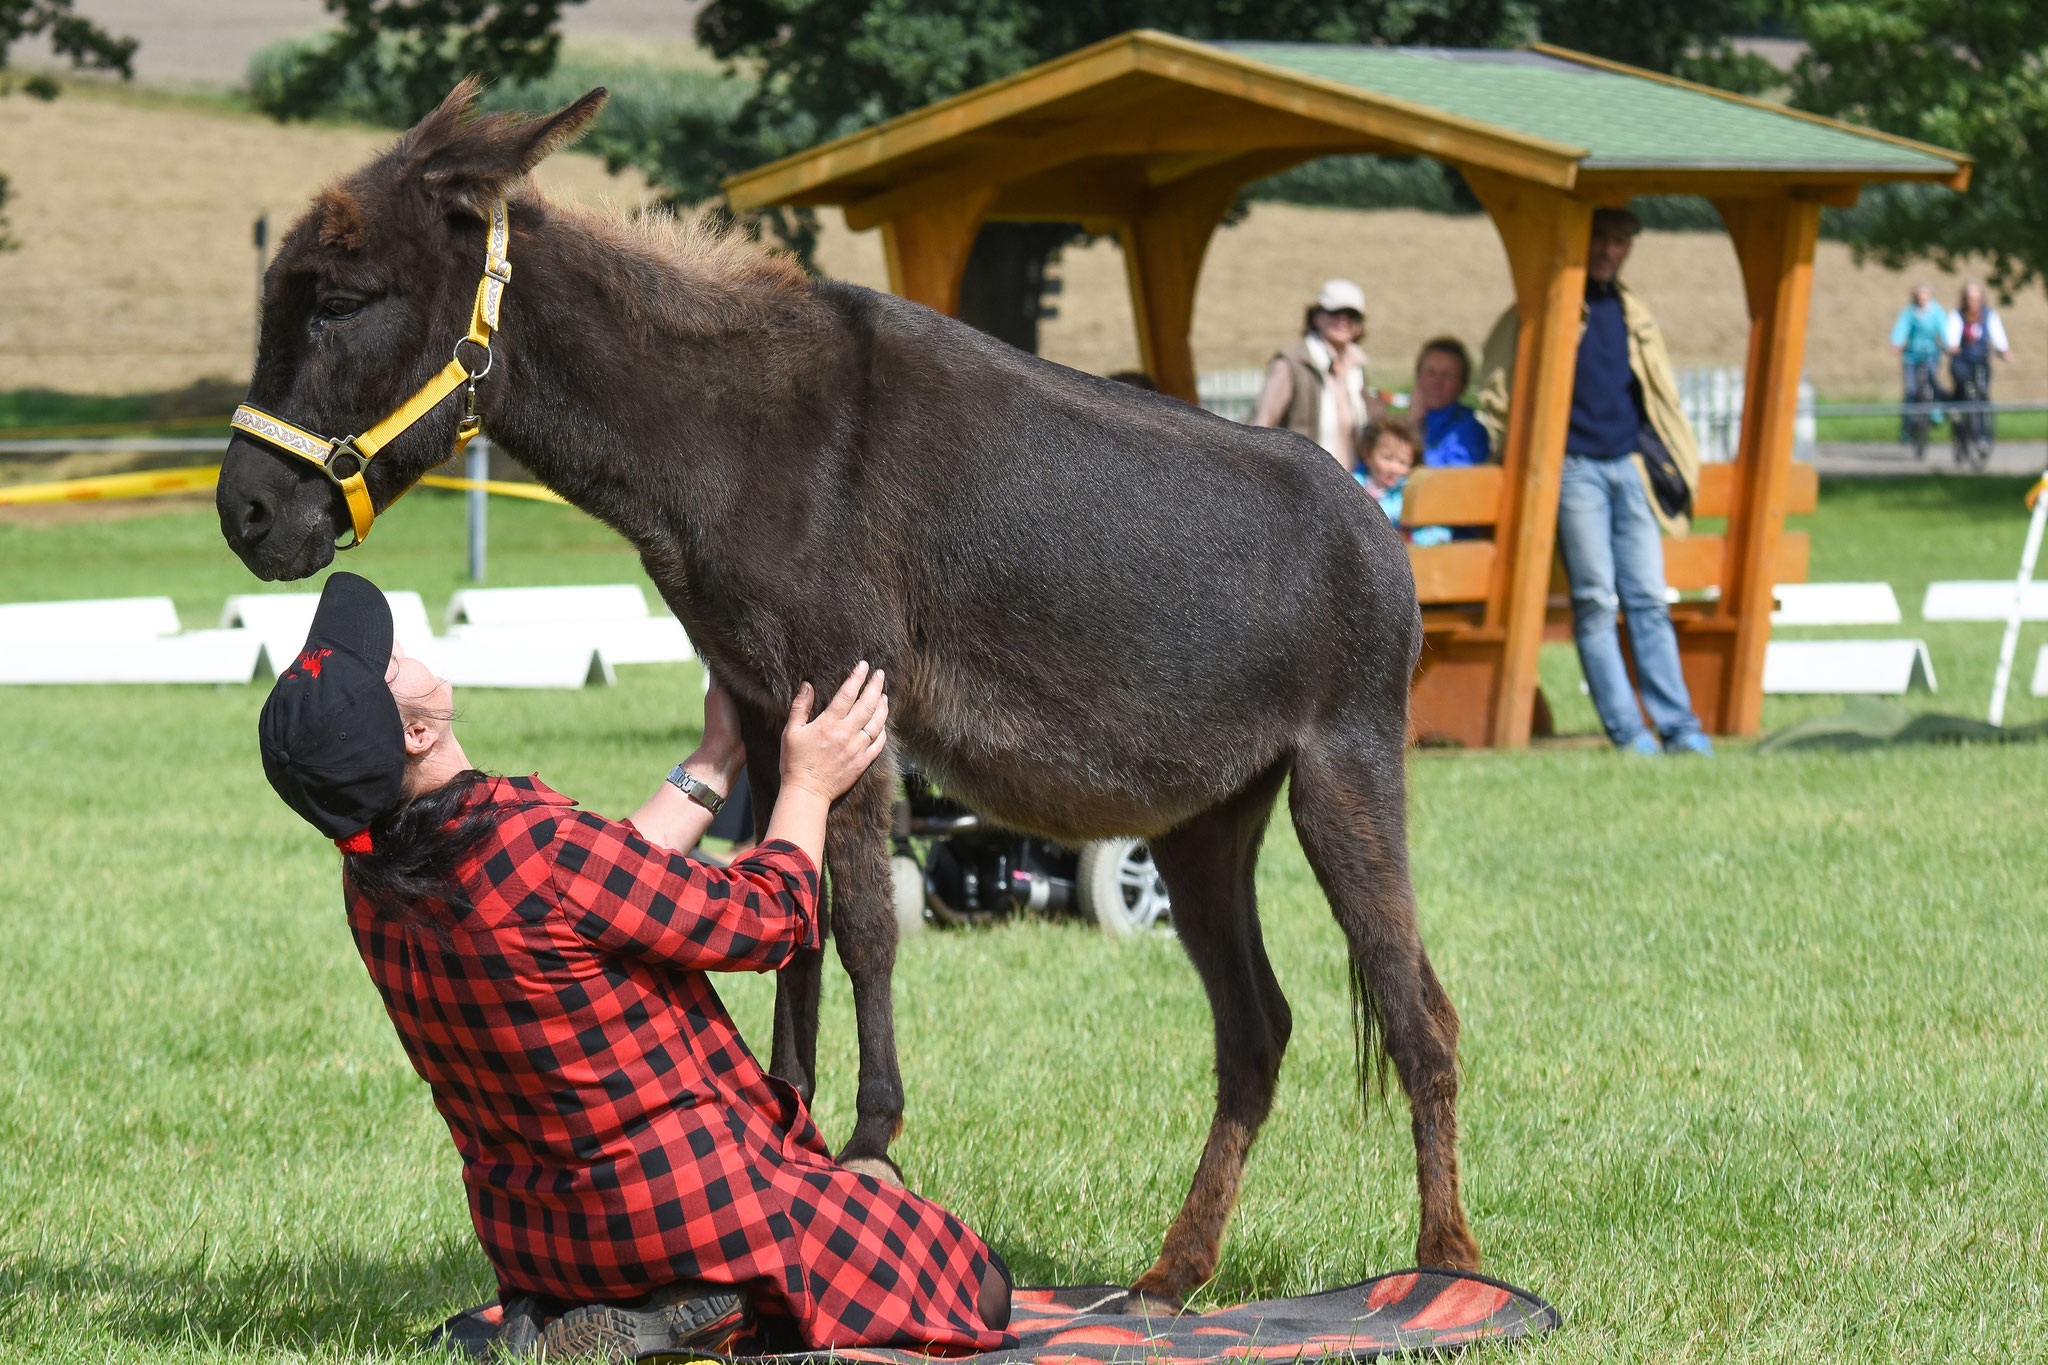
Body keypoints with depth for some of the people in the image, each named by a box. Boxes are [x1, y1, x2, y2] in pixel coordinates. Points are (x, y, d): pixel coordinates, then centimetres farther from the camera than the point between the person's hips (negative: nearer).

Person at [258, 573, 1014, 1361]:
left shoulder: (371, 883, -4)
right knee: (980, 1295, 6)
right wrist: (809, 785, 4)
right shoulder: (539, 844, -29)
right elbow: (765, 918, -13)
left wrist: (715, 762, 20)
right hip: (694, 1200, -8)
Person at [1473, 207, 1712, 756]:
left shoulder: (1632, 314, 17)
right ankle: (1626, 730, -6)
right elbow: (1496, 388, 7)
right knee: (1596, 601, -6)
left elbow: (1659, 396, 24)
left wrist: (1677, 464, 18)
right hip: (1574, 467, -4)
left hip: (1631, 466, 4)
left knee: (1649, 599, 1)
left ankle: (1679, 726, 0)